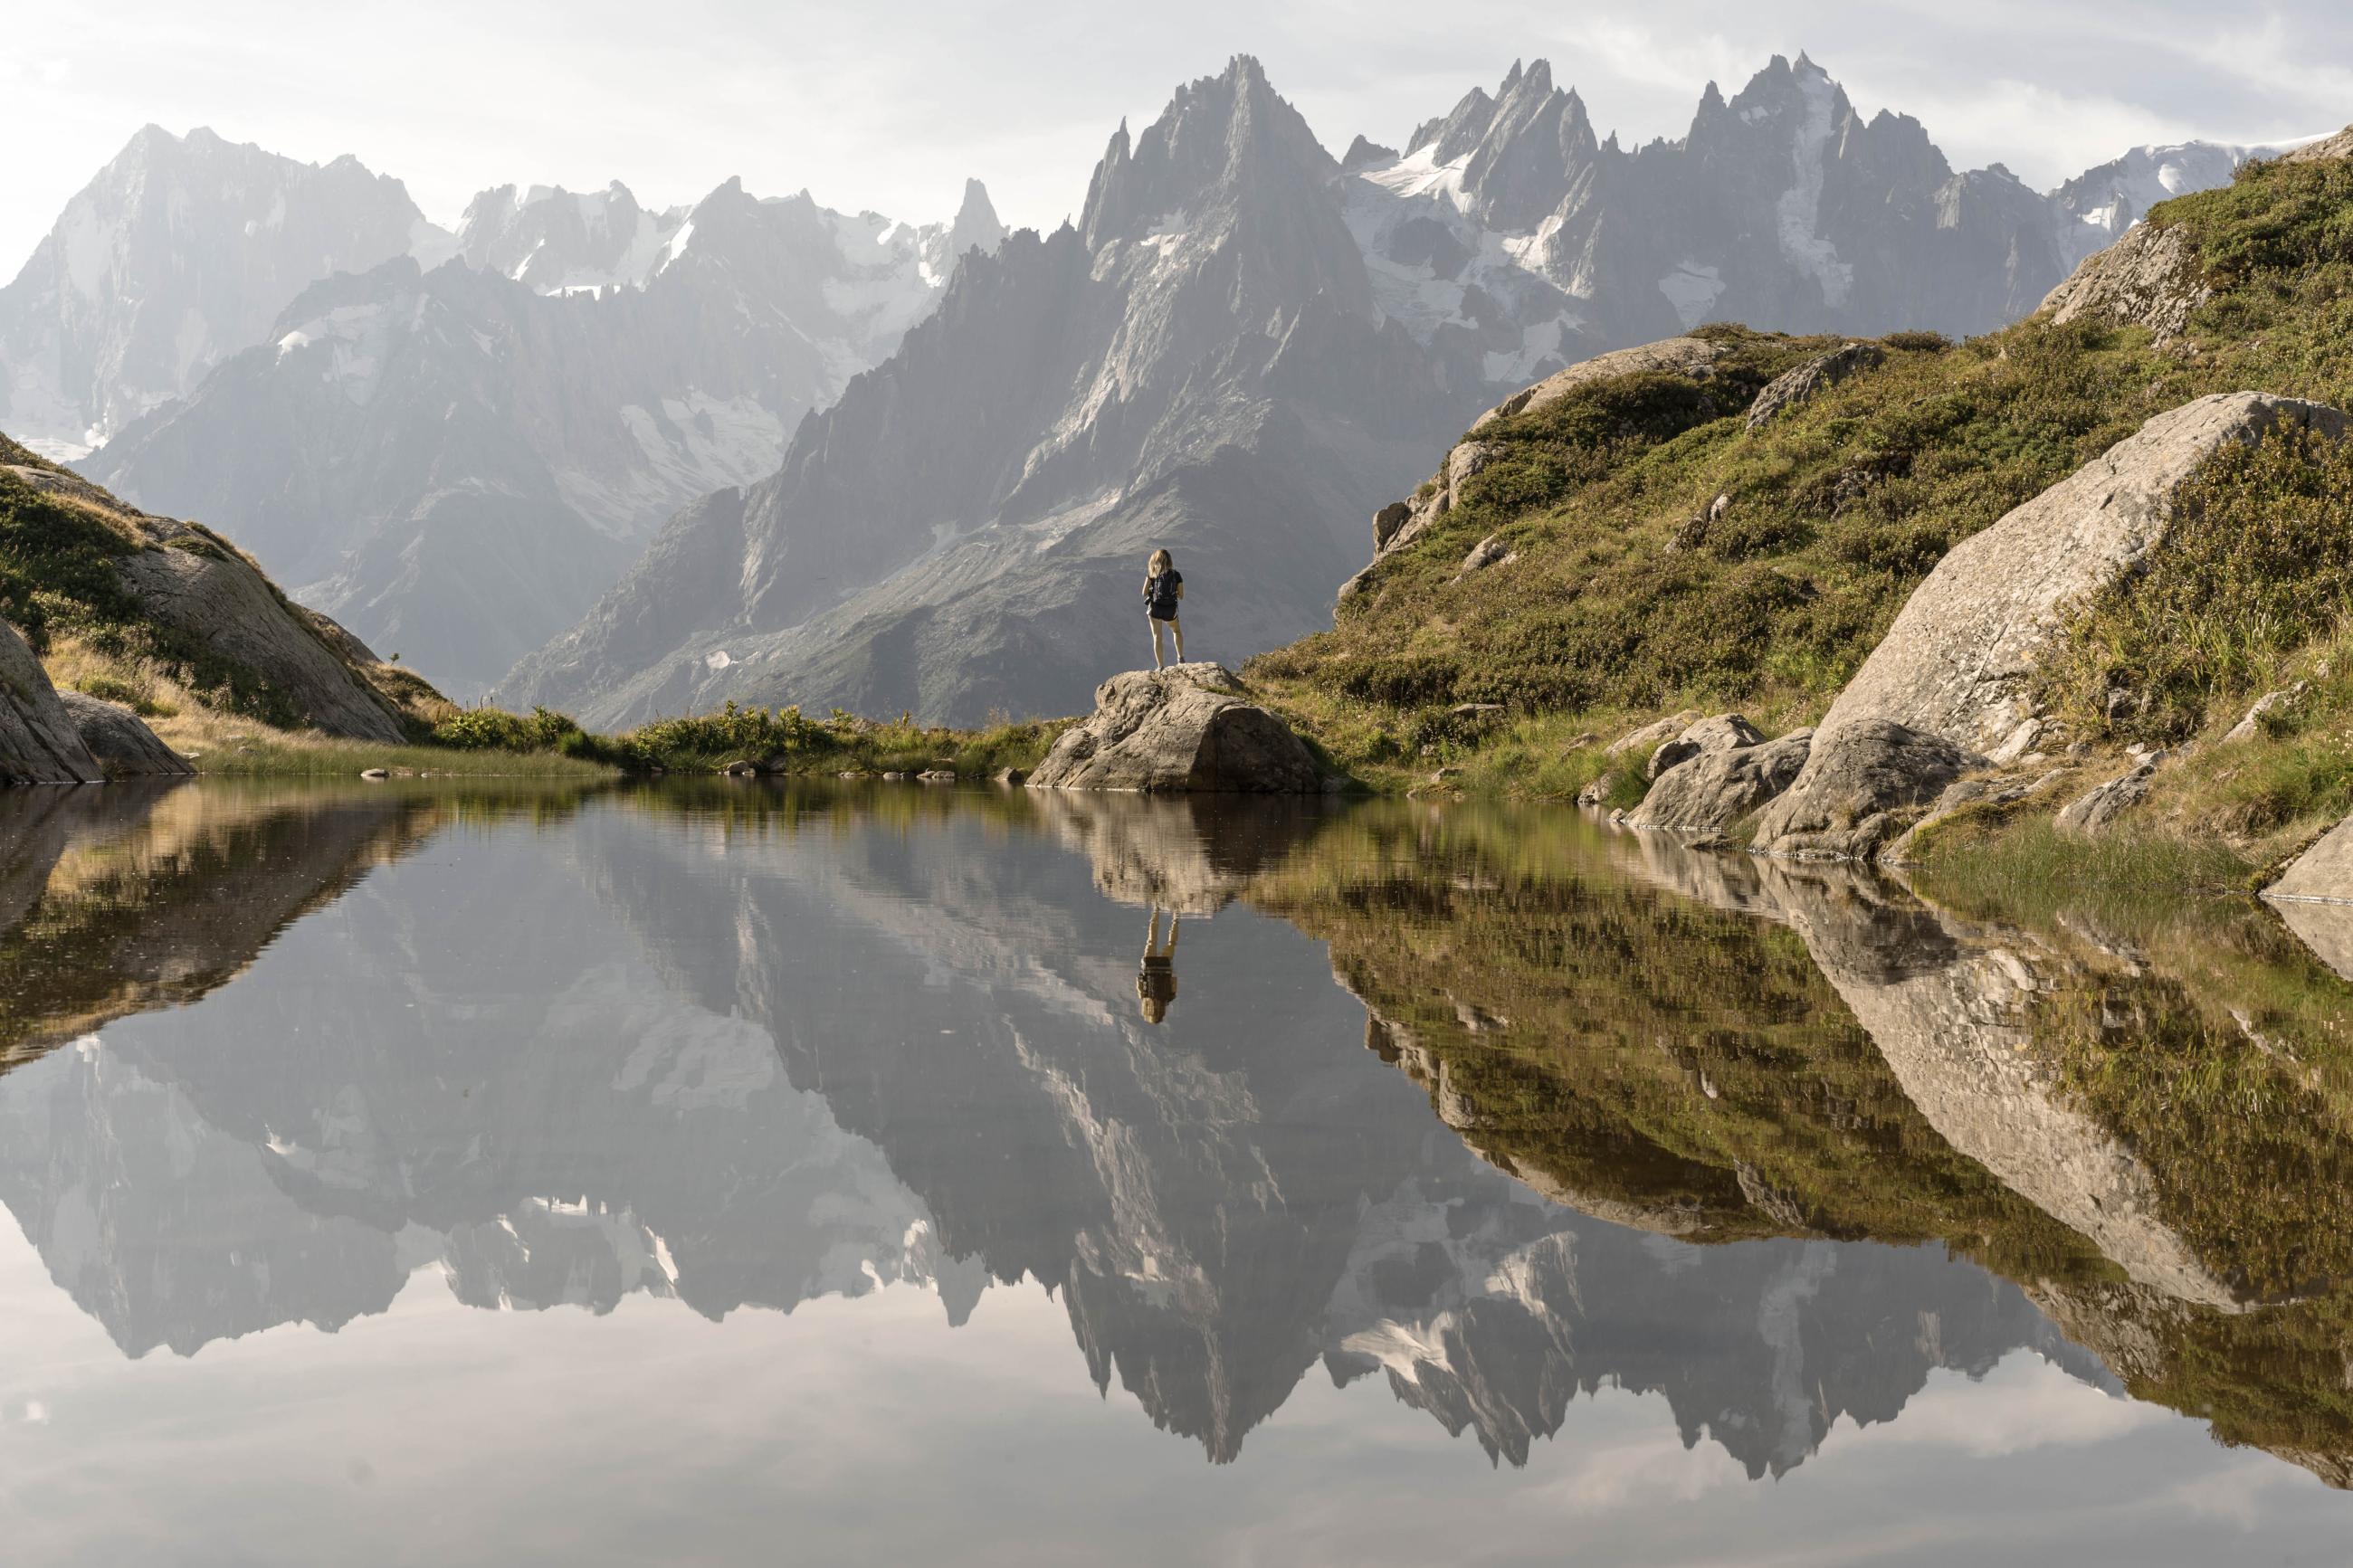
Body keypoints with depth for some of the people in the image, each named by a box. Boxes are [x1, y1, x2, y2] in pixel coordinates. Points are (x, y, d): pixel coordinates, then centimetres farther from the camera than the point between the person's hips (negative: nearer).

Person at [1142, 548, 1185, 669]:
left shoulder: (1152, 574, -5)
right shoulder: (1176, 575, -3)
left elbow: (1144, 593, -6)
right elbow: (1181, 596, -1)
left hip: (1155, 609, -1)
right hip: (1171, 610, 1)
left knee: (1157, 637, 9)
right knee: (1177, 631, 28)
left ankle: (1160, 666, 8)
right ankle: (1181, 658, 22)